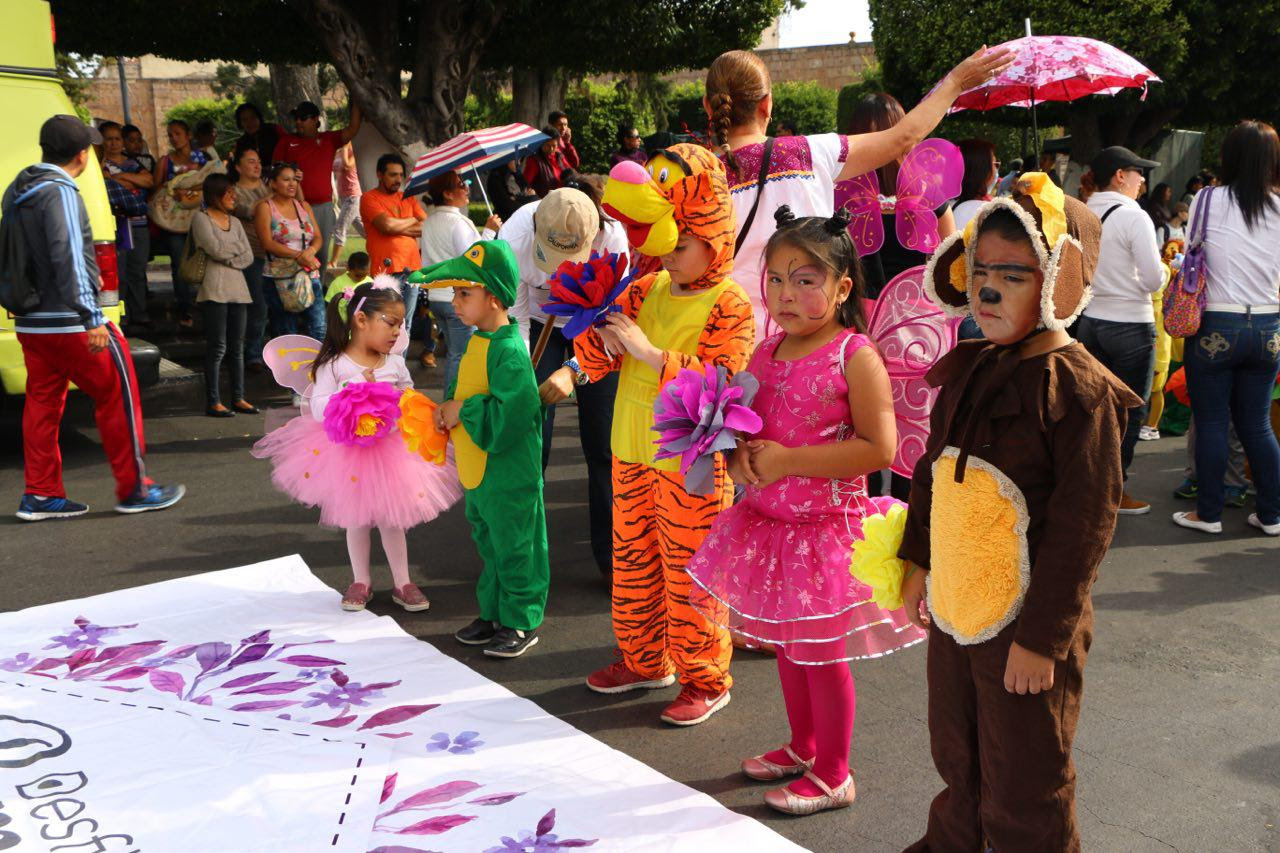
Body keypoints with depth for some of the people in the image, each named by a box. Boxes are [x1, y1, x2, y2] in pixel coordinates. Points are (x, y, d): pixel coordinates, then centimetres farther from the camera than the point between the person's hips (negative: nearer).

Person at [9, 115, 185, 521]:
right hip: (68, 322, -9)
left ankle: (41, 495, 15)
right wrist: (92, 318, -24)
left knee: (43, 403, 12)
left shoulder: (17, 190, 13)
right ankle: (133, 489, 6)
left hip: (30, 323, 9)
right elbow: (68, 258, -23)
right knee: (118, 395, 1)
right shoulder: (60, 192, -15)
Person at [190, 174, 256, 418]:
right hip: (214, 288, -6)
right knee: (217, 347, -7)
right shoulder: (201, 218, -1)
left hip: (236, 287, 6)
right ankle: (213, 402, -3)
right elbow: (216, 250, -13)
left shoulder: (234, 221, 17)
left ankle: (238, 398, 13)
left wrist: (229, 260, -6)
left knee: (237, 347, 8)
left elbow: (248, 256, 10)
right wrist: (237, 247, 3)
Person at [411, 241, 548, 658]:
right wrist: (448, 409, 1)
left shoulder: (509, 353, -23)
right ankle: (493, 614, 35)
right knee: (489, 544, 21)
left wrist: (462, 411, -19)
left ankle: (521, 623, 19)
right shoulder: (477, 341, 7)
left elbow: (510, 417, -30)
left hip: (508, 475, -10)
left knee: (513, 548, 4)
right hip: (477, 471, 10)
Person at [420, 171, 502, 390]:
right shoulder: (458, 222, -17)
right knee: (461, 356, 0)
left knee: (454, 352, 19)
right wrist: (489, 231, -16)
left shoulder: (429, 222, 10)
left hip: (435, 296, 9)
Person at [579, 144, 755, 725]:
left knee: (689, 574, 3)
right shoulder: (646, 290, 6)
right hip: (631, 455, 7)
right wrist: (600, 335, -15)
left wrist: (650, 353, -28)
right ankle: (644, 660, 36)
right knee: (632, 561, 18)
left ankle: (705, 679, 20)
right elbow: (594, 362, 8)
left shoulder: (729, 306, -12)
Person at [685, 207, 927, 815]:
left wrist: (787, 459, -22)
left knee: (820, 653, 5)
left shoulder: (855, 356, -15)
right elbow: (740, 425, 17)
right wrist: (739, 456, -7)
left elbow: (879, 448, -22)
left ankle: (832, 775, 24)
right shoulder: (765, 354, 5)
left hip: (827, 529, -7)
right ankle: (803, 747, 41)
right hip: (769, 524, 7)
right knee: (788, 646, 20)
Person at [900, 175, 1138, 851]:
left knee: (1023, 785, 10)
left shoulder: (1079, 389, -19)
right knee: (956, 756, 26)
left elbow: (1083, 525, -20)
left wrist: (1042, 638, -18)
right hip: (955, 610, 7)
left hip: (1025, 624, -7)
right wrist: (918, 560, 14)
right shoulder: (966, 370, 3)